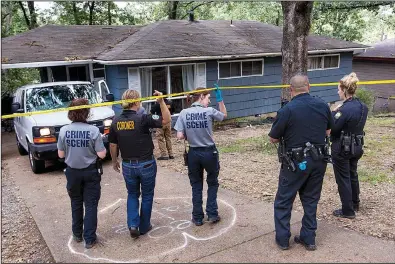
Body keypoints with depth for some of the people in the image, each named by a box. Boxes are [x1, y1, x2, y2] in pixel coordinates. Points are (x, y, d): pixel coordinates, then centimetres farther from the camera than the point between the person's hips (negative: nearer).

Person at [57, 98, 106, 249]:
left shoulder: (64, 130, -10)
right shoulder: (93, 130, -18)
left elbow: (61, 155, -1)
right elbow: (101, 154, -15)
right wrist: (101, 146, 5)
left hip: (72, 172, 3)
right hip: (90, 172, -3)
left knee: (76, 203, 20)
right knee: (90, 205, 8)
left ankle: (77, 234, 34)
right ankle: (89, 239, 12)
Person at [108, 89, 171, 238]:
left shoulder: (116, 122, -3)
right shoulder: (142, 119, -17)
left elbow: (113, 145, 4)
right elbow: (166, 119, -14)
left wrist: (114, 161, 18)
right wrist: (161, 101, -16)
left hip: (128, 165, 4)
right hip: (146, 164, -3)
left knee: (132, 195, 22)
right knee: (147, 195, 16)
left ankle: (133, 225, 9)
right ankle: (144, 226, 26)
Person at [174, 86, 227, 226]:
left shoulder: (184, 113, -7)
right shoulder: (209, 111, -12)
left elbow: (180, 136, -10)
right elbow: (224, 115, 8)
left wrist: (190, 135, 7)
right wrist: (220, 99, 5)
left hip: (193, 154, 2)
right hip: (209, 152, -2)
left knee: (196, 186, 17)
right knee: (212, 183, 20)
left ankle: (198, 217, 22)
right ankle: (212, 214, 18)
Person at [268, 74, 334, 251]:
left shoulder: (287, 110, -17)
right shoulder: (323, 106, -1)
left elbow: (273, 138, -9)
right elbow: (328, 131, 13)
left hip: (296, 162, -5)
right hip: (318, 160, 5)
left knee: (283, 201, 10)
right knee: (311, 200, 17)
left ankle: (282, 239, 18)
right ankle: (308, 238, 24)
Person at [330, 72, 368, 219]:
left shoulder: (344, 109, -25)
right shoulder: (363, 106, 1)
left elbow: (332, 128, -21)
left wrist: (334, 112, -9)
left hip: (342, 148, -8)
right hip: (357, 146, 8)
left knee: (343, 178, 6)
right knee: (353, 175, 25)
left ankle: (348, 211, 16)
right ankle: (355, 203, 42)